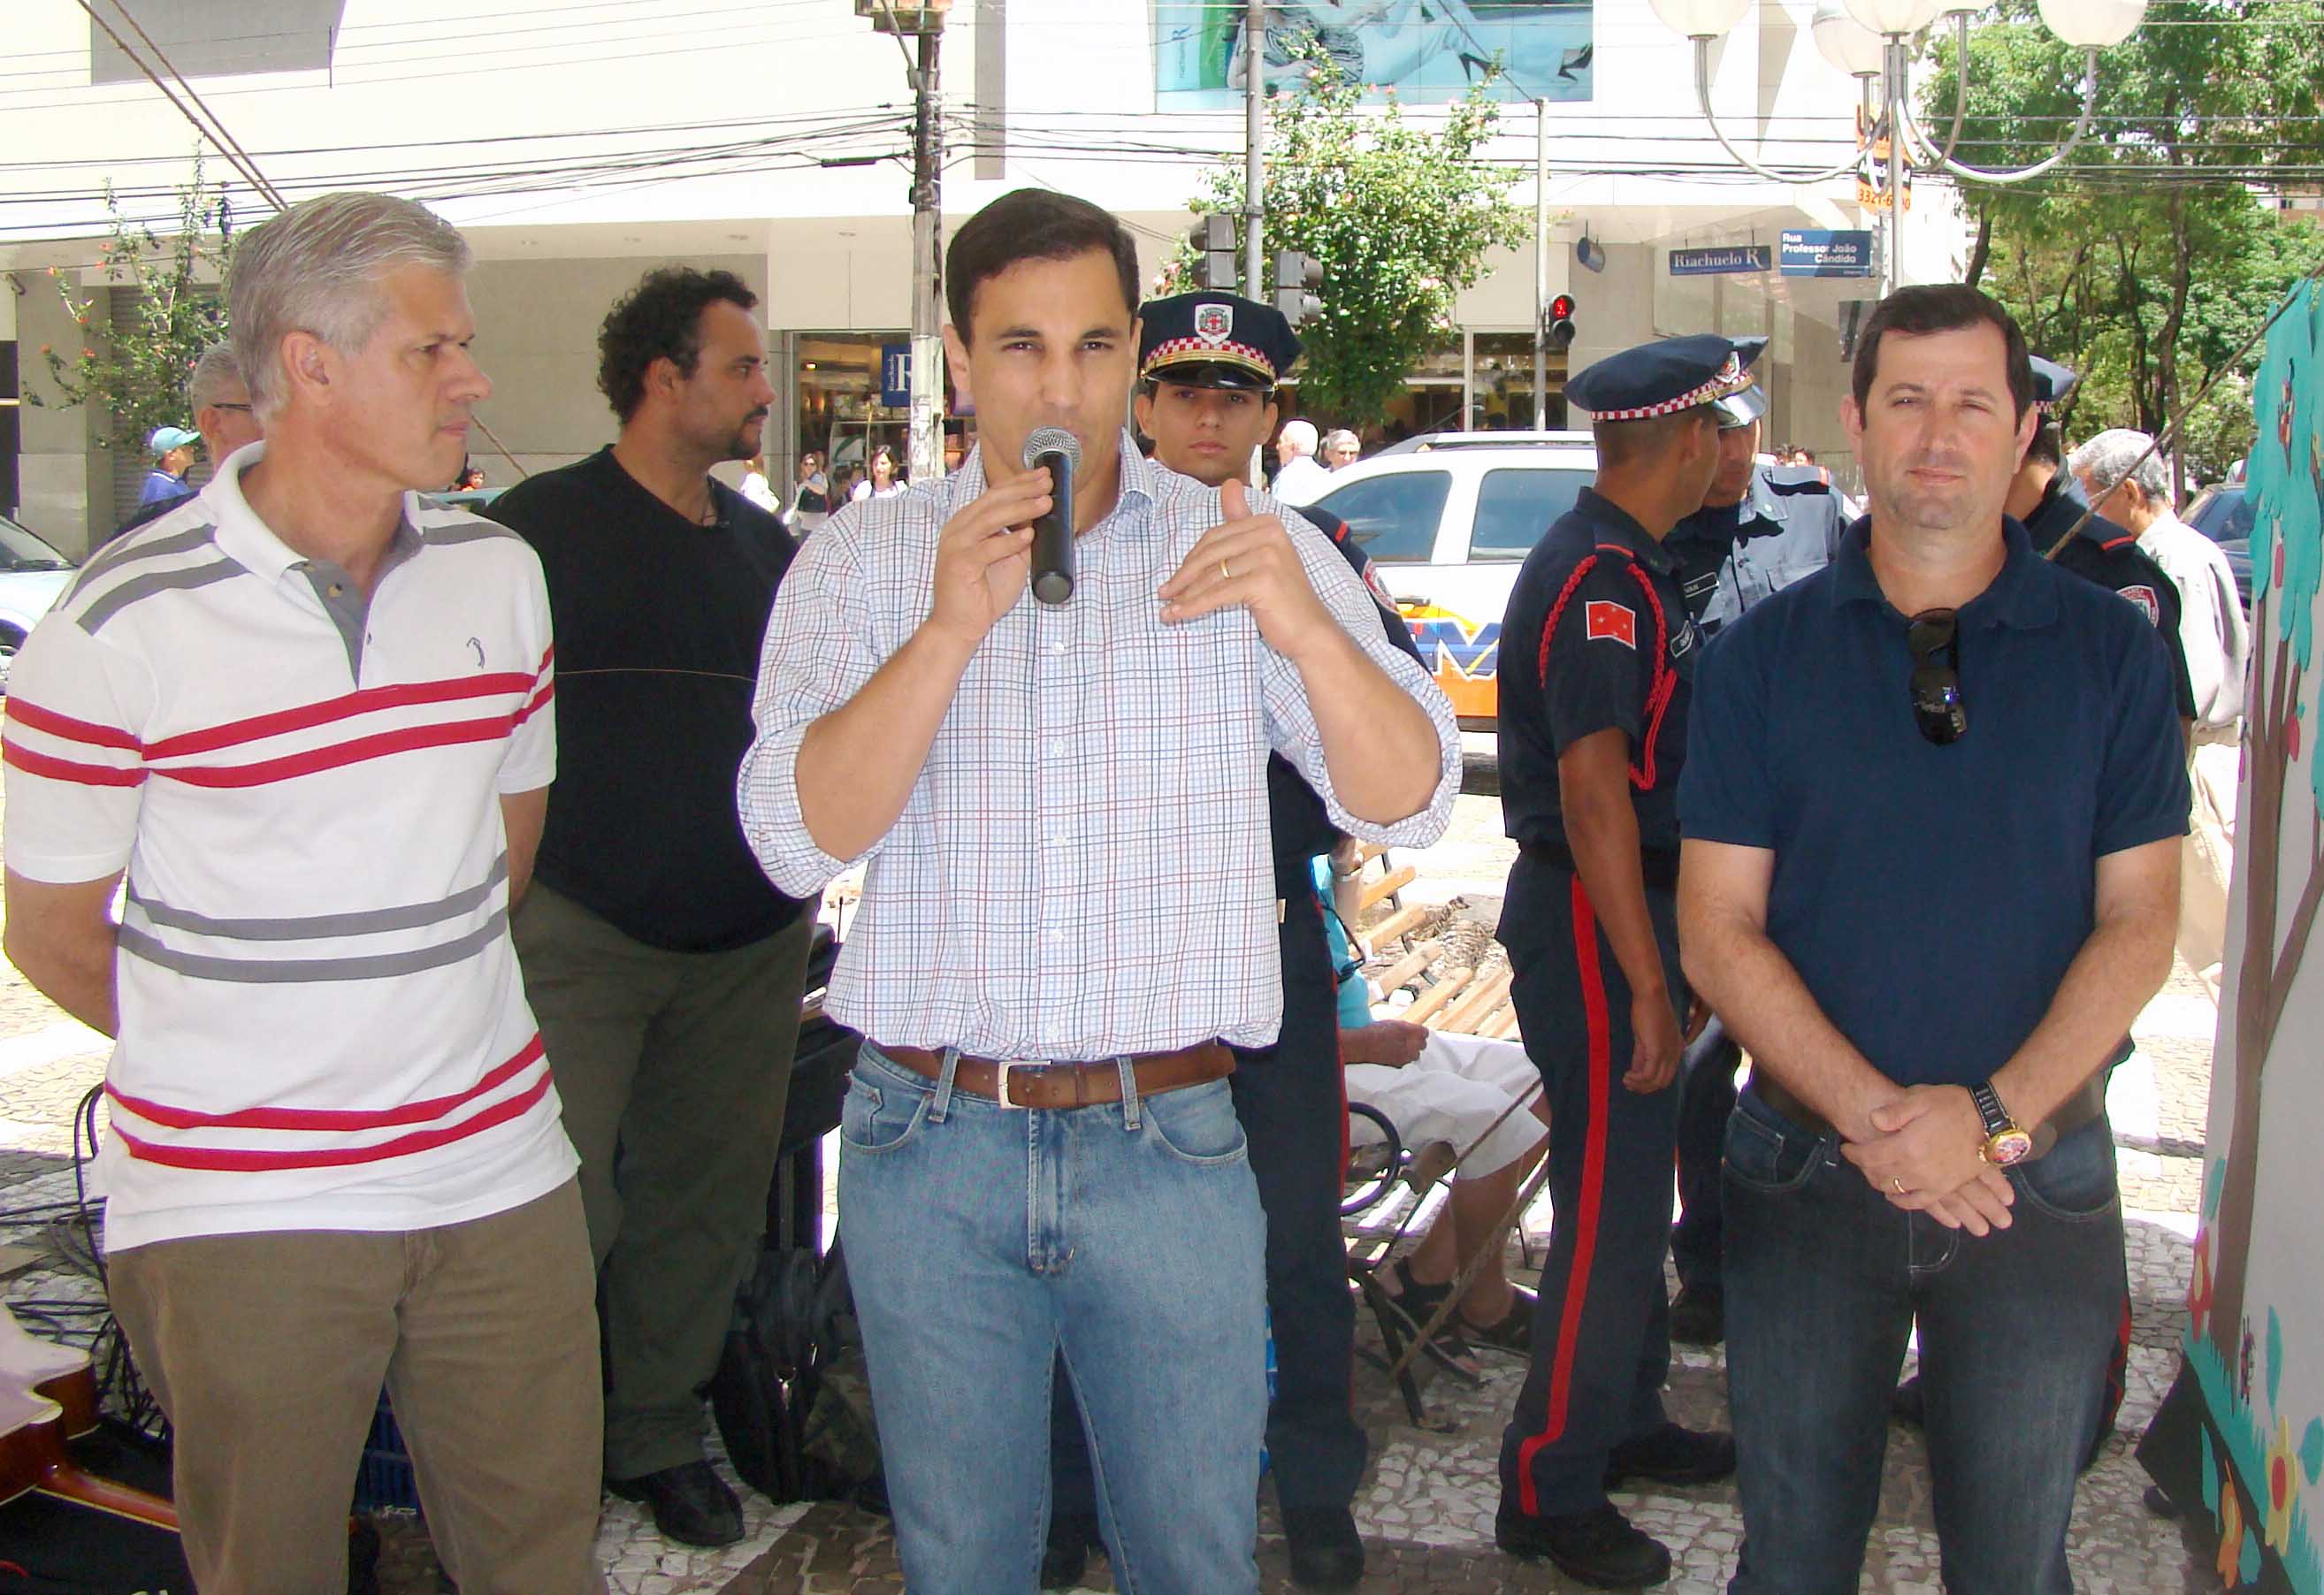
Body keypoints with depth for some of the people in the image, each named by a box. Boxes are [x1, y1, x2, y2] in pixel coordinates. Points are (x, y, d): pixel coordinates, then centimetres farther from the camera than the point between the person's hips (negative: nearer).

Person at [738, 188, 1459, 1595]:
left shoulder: (1249, 551, 1)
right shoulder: (867, 558, 2)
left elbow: (1410, 804, -6)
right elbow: (800, 840, -9)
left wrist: (1308, 631, -25)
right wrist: (950, 628, -23)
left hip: (1168, 1149, 0)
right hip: (928, 1145, 1)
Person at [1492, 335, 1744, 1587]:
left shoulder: (1626, 567, 14)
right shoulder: (1599, 578, -20)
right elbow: (1592, 789, -27)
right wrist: (1645, 982, -27)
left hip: (1629, 911, 11)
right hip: (1596, 923, -10)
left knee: (1628, 1192, 20)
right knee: (1609, 1212, -4)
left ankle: (1626, 1422, 35)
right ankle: (1550, 1492, 8)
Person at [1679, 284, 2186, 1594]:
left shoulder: (2112, 651, 1)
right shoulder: (1767, 652, 0)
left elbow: (2139, 926, -3)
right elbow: (1719, 929, -4)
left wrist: (1992, 1117, -16)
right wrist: (1871, 1113, -16)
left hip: (2037, 1172, 1)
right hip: (1807, 1166, 0)